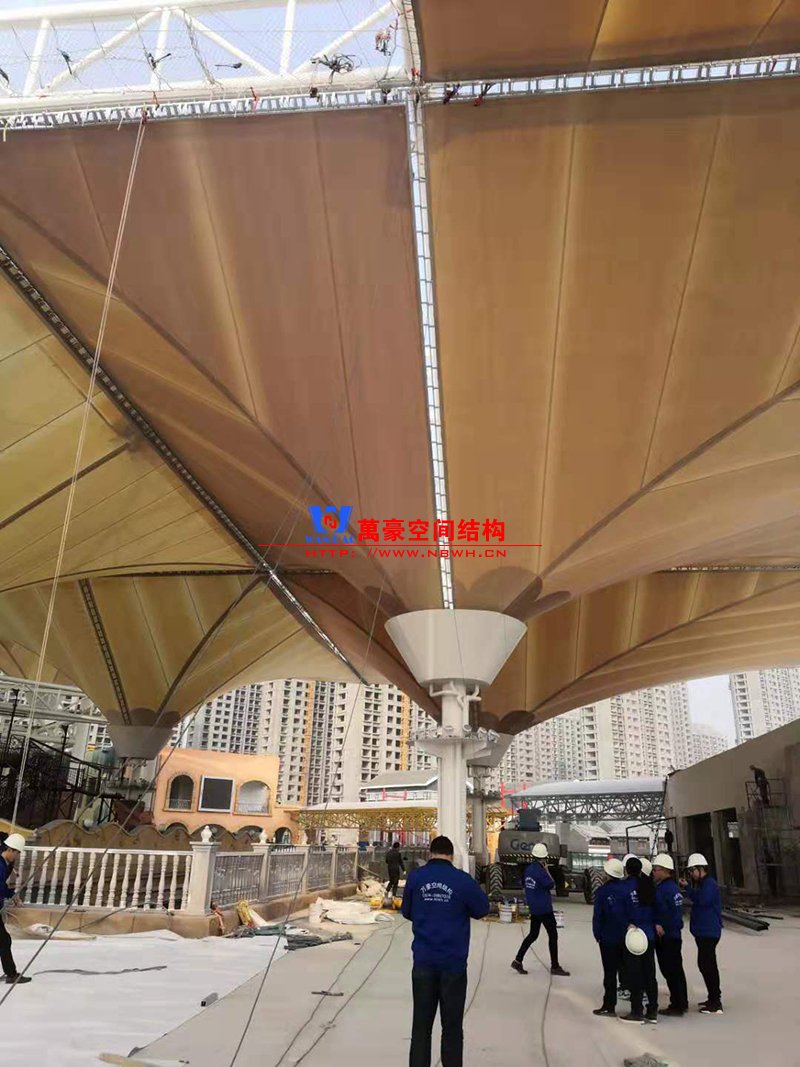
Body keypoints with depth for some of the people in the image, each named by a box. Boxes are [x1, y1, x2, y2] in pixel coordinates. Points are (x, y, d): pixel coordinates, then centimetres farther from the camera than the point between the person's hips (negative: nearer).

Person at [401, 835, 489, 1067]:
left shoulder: (415, 877, -4)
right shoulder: (463, 880, -11)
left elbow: (407, 912, 9)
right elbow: (483, 909, 2)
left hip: (423, 962, 2)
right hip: (453, 963, -2)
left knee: (421, 1024, 12)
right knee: (452, 1026, 11)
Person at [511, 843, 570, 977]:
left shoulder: (528, 869, 2)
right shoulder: (540, 870, -23)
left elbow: (523, 883, 15)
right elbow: (550, 885, -14)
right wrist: (547, 871, -5)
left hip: (534, 908, 8)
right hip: (544, 908, -8)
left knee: (533, 935, 16)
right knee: (553, 935, 5)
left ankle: (518, 961, 11)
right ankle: (555, 966, 12)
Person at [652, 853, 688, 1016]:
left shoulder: (670, 888, -17)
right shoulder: (658, 887, 11)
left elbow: (677, 913, -22)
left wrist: (663, 927, -20)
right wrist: (655, 925, 4)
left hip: (670, 936, -9)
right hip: (660, 936, 9)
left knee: (672, 971, -1)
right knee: (668, 969, 18)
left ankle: (677, 1005, 7)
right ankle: (681, 1003, 29)